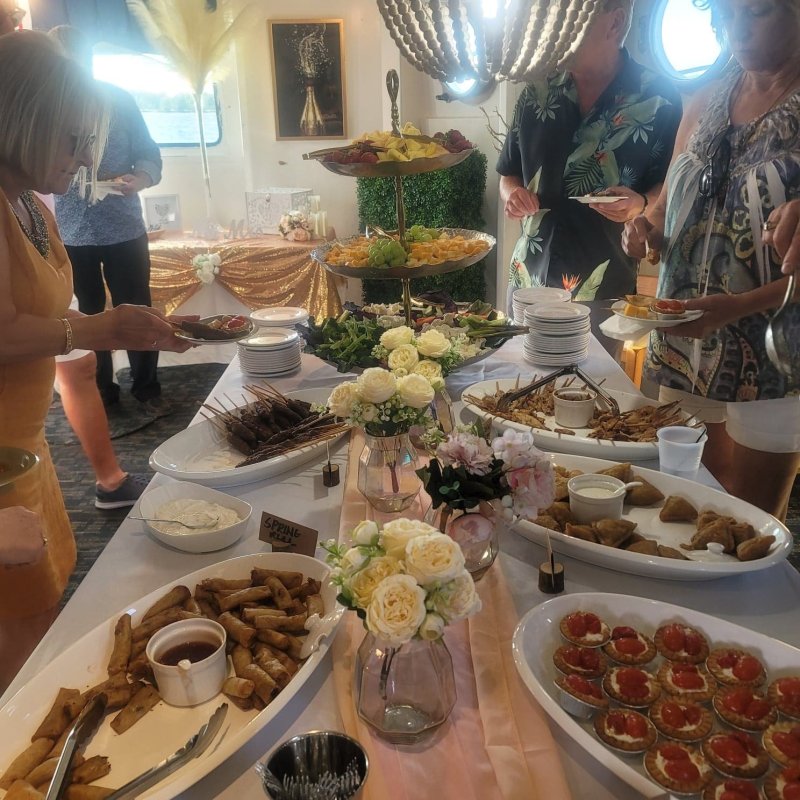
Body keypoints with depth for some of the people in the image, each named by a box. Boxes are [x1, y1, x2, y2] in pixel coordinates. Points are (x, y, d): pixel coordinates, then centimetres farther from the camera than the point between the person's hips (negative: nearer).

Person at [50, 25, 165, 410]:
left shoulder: (120, 99, 1)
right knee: (88, 317, 12)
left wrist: (141, 178, -19)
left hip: (124, 229, 0)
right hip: (71, 233, 1)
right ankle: (99, 391, 27)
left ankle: (146, 388, 23)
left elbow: (148, 152, 2)